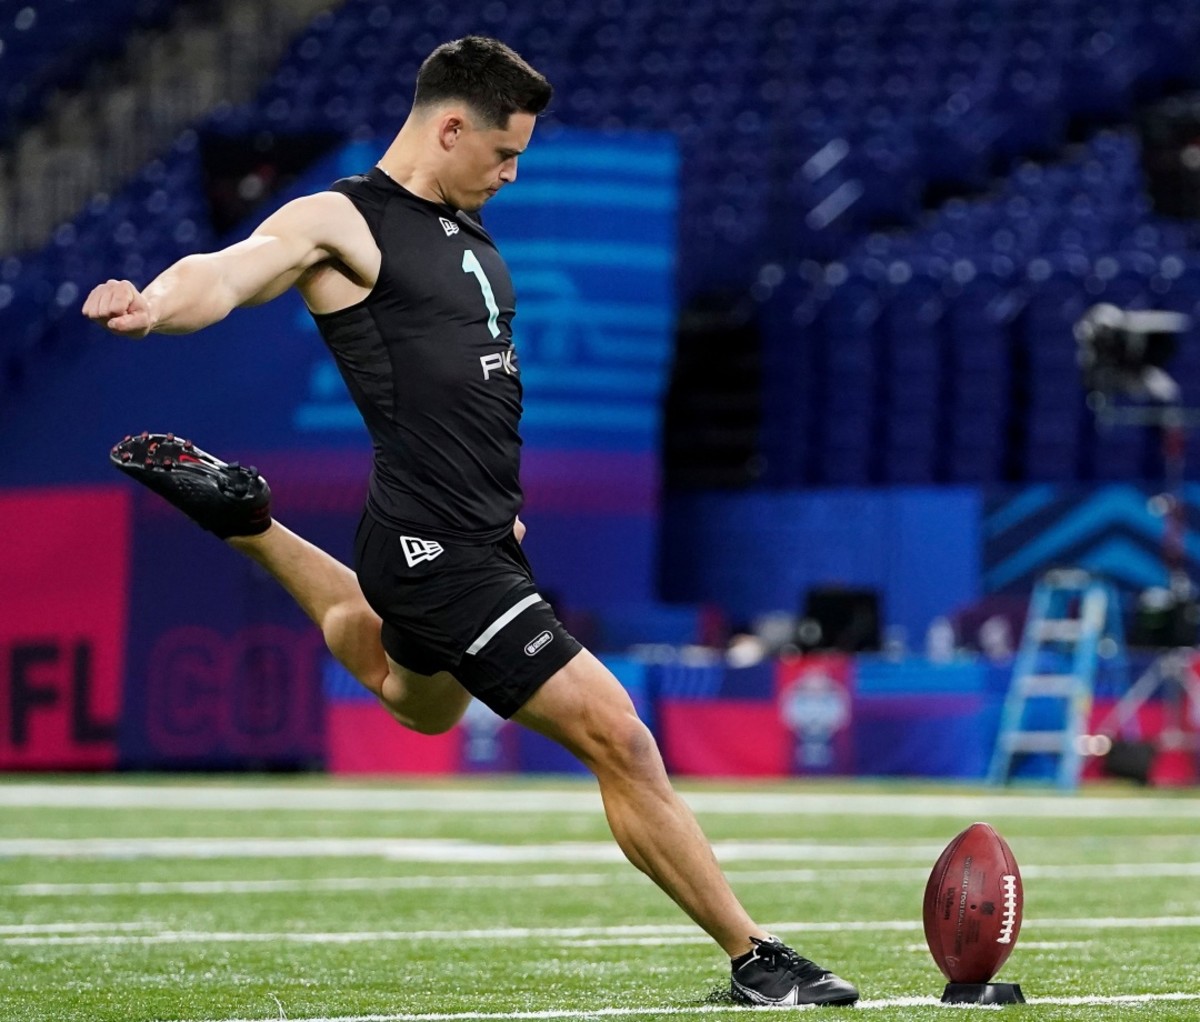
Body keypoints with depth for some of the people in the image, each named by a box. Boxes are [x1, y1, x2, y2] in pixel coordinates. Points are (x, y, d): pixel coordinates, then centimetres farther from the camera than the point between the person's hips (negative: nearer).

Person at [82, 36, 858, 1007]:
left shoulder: (465, 225, 14)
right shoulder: (339, 222, -13)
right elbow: (229, 271, -31)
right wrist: (154, 306, -53)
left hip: (479, 532, 10)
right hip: (437, 546, -10)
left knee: (422, 703, 40)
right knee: (620, 740, -12)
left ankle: (248, 522, 47)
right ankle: (755, 959, -4)